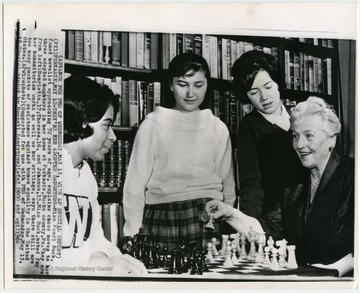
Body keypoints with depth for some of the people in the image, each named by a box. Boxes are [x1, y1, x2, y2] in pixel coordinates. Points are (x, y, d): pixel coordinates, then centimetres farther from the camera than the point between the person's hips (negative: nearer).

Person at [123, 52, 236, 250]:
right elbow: (135, 183, 3)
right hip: (162, 221, -1)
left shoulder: (218, 129, 8)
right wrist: (133, 236, -2)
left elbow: (227, 185, 14)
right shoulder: (153, 124, 2)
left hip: (208, 220, 1)